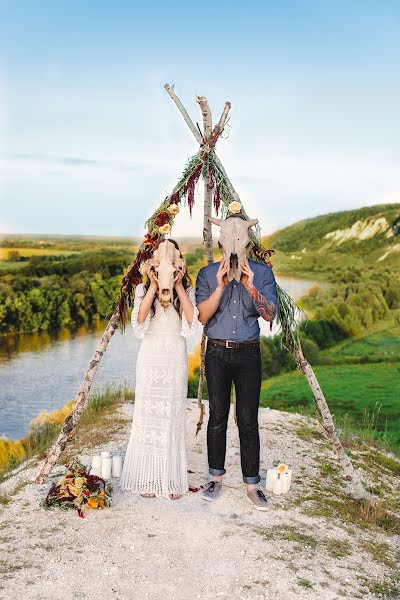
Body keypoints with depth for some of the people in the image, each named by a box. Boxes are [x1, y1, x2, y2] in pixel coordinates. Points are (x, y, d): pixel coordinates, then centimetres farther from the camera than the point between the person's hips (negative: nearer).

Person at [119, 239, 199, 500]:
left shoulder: (187, 289, 5)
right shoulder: (144, 288, 5)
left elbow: (192, 319, -12)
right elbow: (139, 318, -12)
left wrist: (178, 285, -11)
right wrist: (154, 285, -14)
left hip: (176, 356, 0)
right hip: (150, 356, 0)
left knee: (173, 417, 2)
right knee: (149, 416, 2)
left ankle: (173, 480, 10)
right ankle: (148, 478, 10)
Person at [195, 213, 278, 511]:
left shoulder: (262, 273, 3)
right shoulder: (208, 274, 2)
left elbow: (270, 314, -6)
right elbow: (202, 316, -6)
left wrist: (251, 287, -20)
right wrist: (220, 287, -18)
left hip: (249, 354, 0)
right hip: (217, 353, 1)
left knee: (249, 420, 0)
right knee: (218, 417, 7)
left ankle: (252, 484, 10)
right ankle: (216, 477, 21)